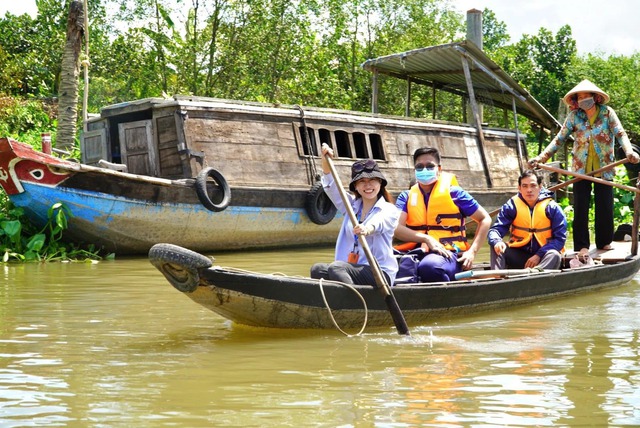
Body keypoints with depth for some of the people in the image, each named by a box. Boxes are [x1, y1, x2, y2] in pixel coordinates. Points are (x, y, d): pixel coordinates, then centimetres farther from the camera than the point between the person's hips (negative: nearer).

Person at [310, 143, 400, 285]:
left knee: (336, 267, -32)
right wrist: (326, 162, -13)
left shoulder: (390, 210, 2)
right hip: (350, 269, 5)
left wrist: (369, 228, -47)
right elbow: (331, 187, 5)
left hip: (380, 272, -5)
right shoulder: (351, 206, 19)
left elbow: (380, 222, -22)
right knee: (317, 269, -23)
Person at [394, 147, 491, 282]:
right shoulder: (406, 197, 14)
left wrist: (472, 252, 1)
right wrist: (426, 239, -18)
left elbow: (485, 219, 13)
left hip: (448, 253, -2)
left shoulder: (453, 192, 8)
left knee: (429, 266, -39)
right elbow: (396, 228, -3)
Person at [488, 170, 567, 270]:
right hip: (519, 256, 2)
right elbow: (496, 229, -9)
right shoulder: (511, 206, -2)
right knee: (497, 248, -21)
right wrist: (497, 241, -35)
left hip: (543, 256, -2)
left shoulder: (552, 208, -6)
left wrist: (539, 255, -22)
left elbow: (560, 238, -9)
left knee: (554, 255, -33)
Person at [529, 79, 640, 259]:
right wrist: (542, 157, -14)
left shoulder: (607, 113, -4)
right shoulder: (574, 116, -1)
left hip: (604, 168, -1)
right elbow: (559, 139, -3)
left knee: (605, 207, 5)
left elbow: (620, 134, -14)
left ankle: (604, 242, 20)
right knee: (581, 207, -1)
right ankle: (582, 245, 4)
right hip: (581, 168, 1)